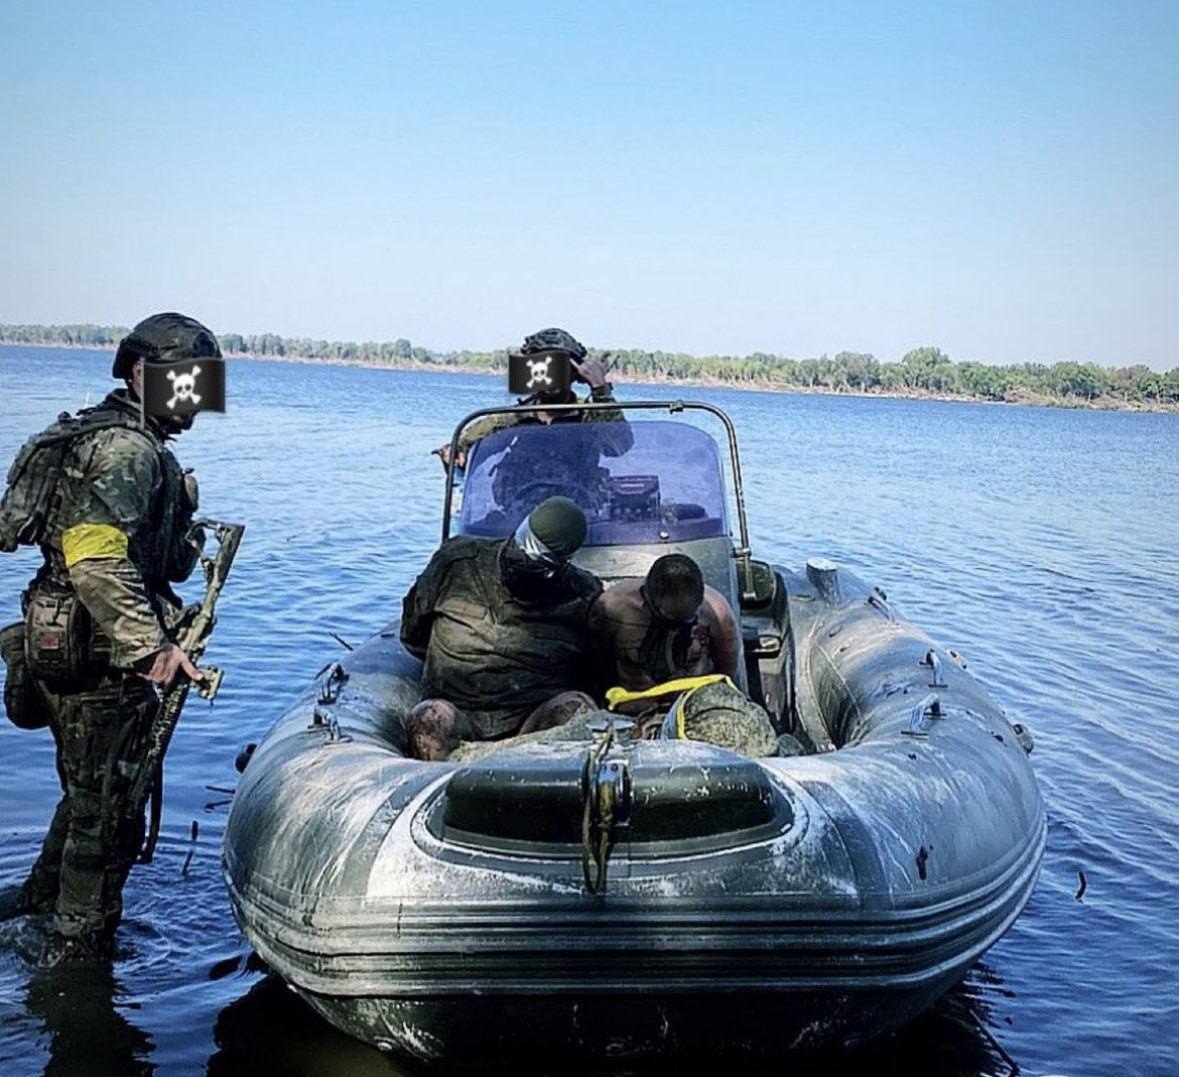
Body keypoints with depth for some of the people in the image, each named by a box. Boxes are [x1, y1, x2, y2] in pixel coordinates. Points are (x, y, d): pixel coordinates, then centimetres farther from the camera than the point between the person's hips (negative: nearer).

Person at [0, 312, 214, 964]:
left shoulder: (102, 435, 16)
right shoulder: (128, 449, -18)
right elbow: (95, 555, -31)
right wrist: (148, 646, -35)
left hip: (67, 648, 11)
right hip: (99, 661, -11)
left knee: (89, 792, 27)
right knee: (106, 811, 2)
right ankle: (76, 949, 14)